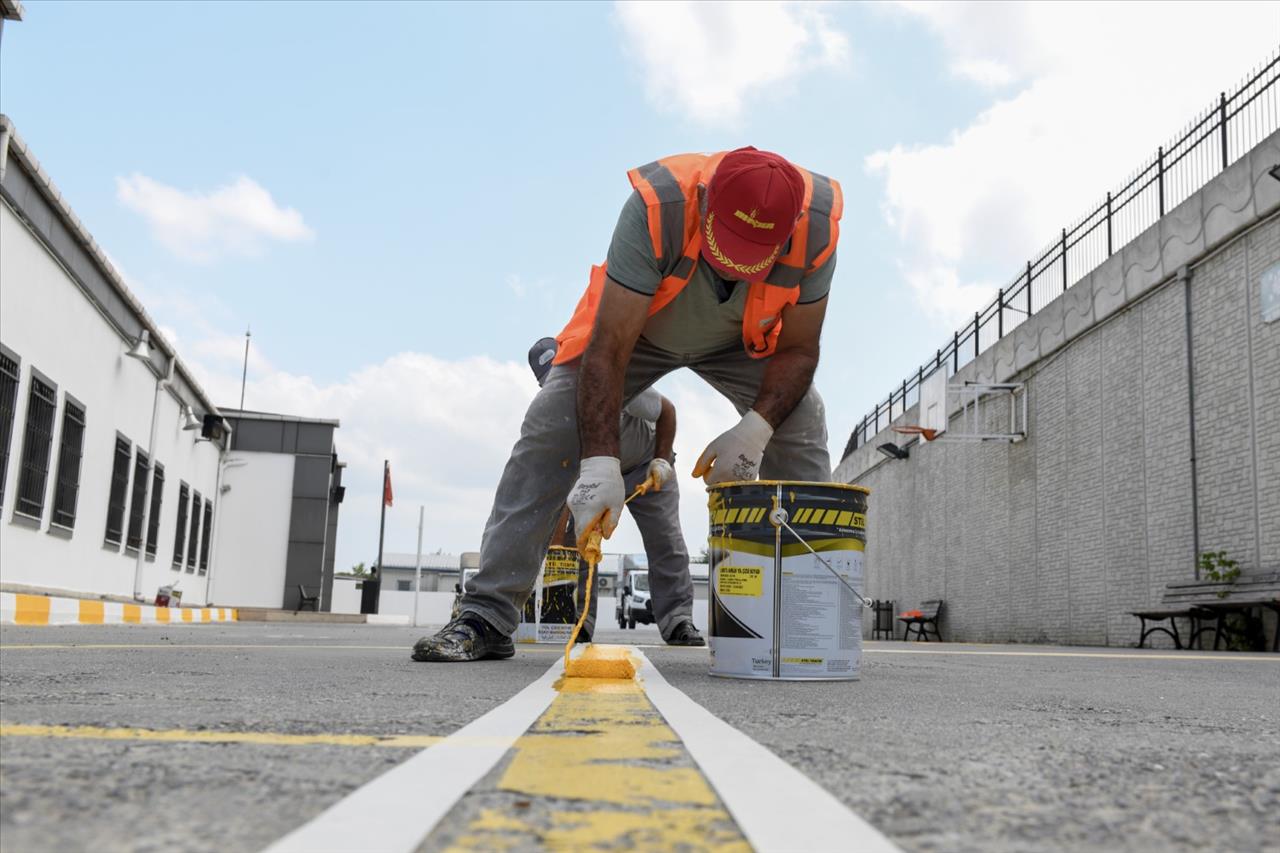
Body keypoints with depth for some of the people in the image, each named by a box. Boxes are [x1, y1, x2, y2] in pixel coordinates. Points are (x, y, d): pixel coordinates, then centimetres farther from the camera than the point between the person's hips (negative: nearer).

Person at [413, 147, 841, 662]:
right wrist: (600, 462, -47)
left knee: (801, 430, -17)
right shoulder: (657, 206, -41)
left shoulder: (817, 224, -33)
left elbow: (797, 349, -20)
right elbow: (608, 349, -40)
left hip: (741, 339, 2)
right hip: (632, 325, -2)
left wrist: (756, 428, -36)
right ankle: (486, 617, -10)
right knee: (549, 432, -16)